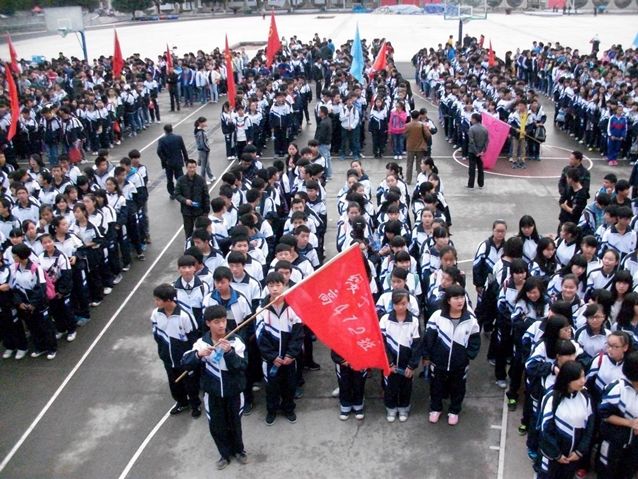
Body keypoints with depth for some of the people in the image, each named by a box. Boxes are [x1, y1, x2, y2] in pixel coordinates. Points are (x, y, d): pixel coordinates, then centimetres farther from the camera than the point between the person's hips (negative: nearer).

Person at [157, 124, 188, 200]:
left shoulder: (162, 140, -10)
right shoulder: (179, 138, -6)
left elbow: (159, 151, -20)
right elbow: (184, 150, -4)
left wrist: (164, 160, -10)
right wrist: (186, 159, 6)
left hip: (168, 163, 0)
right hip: (178, 162, 0)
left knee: (169, 179, 15)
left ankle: (172, 194, 22)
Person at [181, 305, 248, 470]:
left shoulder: (235, 342, -15)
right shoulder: (201, 343, -11)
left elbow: (242, 366, -20)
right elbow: (185, 364, -15)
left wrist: (229, 352, -35)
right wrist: (198, 354, -34)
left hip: (233, 392, -1)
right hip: (212, 393, 1)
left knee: (234, 423, 16)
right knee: (216, 426, 14)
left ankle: (239, 450, 43)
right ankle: (225, 454, 38)